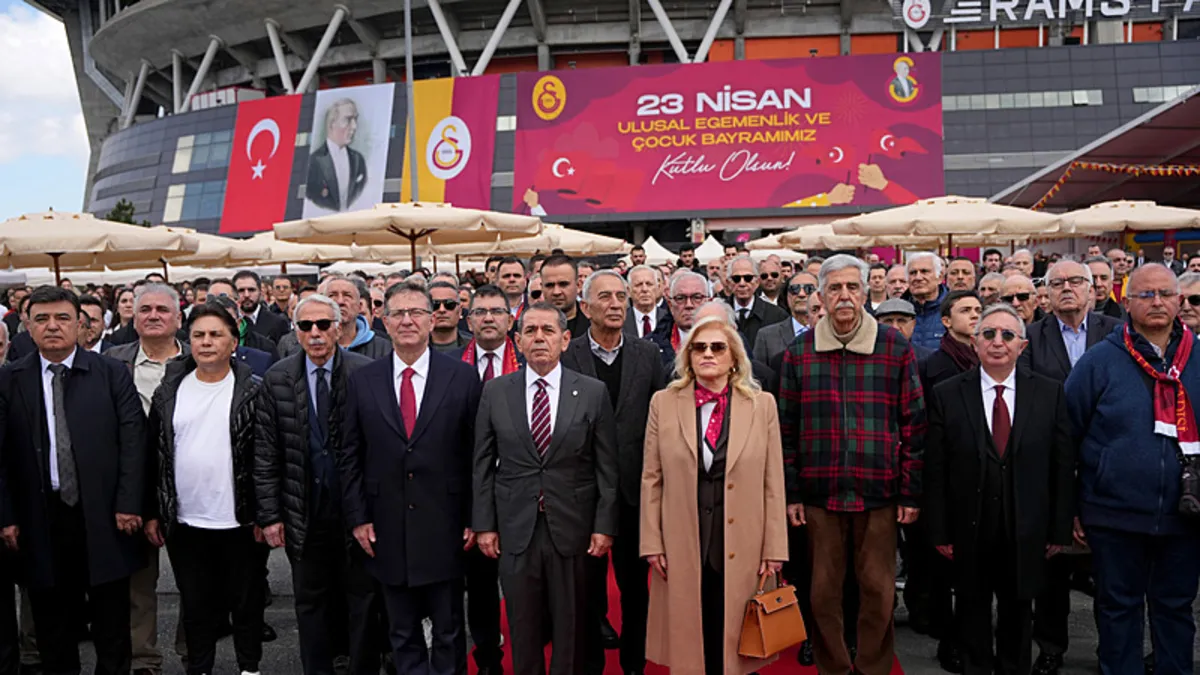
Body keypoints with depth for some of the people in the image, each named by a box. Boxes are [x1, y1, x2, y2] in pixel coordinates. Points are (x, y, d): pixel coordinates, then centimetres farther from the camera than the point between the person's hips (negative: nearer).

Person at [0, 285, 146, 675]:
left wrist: (128, 504, -9)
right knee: (52, 622, 13)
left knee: (112, 623, 11)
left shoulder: (112, 375, 0)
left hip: (104, 517, -1)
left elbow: (133, 441, -3)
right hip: (40, 520, 1)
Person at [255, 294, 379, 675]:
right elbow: (265, 454, 1)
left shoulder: (366, 373, -7)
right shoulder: (276, 380, 0)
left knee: (363, 598, 10)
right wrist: (269, 515, -2)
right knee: (311, 602, 15)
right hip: (305, 512, 2)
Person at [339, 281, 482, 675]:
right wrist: (357, 517, 0)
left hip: (444, 529, -1)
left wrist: (474, 519, -4)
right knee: (402, 635, 14)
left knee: (449, 631, 12)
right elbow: (350, 457, 6)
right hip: (388, 532, 2)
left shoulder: (462, 377, -3)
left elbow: (476, 454, -2)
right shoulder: (363, 381, 3)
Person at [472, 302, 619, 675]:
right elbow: (483, 465, 5)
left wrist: (605, 525, -4)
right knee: (523, 630, 11)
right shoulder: (495, 392, 2)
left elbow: (607, 466, 0)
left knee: (570, 630, 10)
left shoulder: (593, 393, -1)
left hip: (572, 528, -1)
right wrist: (484, 524, 2)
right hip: (515, 529, 1)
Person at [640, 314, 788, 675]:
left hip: (741, 547, 0)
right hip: (682, 546, 0)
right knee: (688, 637, 10)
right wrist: (652, 544, -1)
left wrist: (774, 549, -1)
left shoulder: (762, 404, 1)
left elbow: (773, 483, 1)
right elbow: (652, 480, 3)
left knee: (734, 639, 10)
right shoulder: (663, 403, 2)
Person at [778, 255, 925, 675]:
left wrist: (911, 492, -2)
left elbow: (914, 426, 1)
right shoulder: (799, 353, 2)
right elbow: (787, 429, 4)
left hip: (879, 493, -1)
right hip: (819, 494, 1)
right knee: (824, 591, 10)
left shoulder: (896, 349, -1)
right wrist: (790, 493, 1)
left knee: (878, 591, 8)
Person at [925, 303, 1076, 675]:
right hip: (969, 531, -1)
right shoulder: (946, 395, -6)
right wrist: (939, 532, -7)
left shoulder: (1050, 393, -2)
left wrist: (1060, 529, -2)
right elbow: (935, 471, -6)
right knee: (973, 611, 15)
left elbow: (1063, 467, -1)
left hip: (1026, 533, 1)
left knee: (1018, 612, 17)